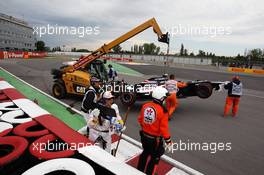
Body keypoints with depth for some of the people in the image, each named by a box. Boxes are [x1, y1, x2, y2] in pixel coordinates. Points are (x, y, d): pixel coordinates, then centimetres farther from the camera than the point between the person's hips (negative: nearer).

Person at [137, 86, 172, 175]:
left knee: (145, 152, 28)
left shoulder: (145, 106, -8)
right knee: (155, 158, 17)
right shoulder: (163, 111, -24)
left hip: (144, 135, 6)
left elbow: (140, 119, 5)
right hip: (155, 139, -6)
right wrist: (168, 140, -6)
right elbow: (163, 128, -21)